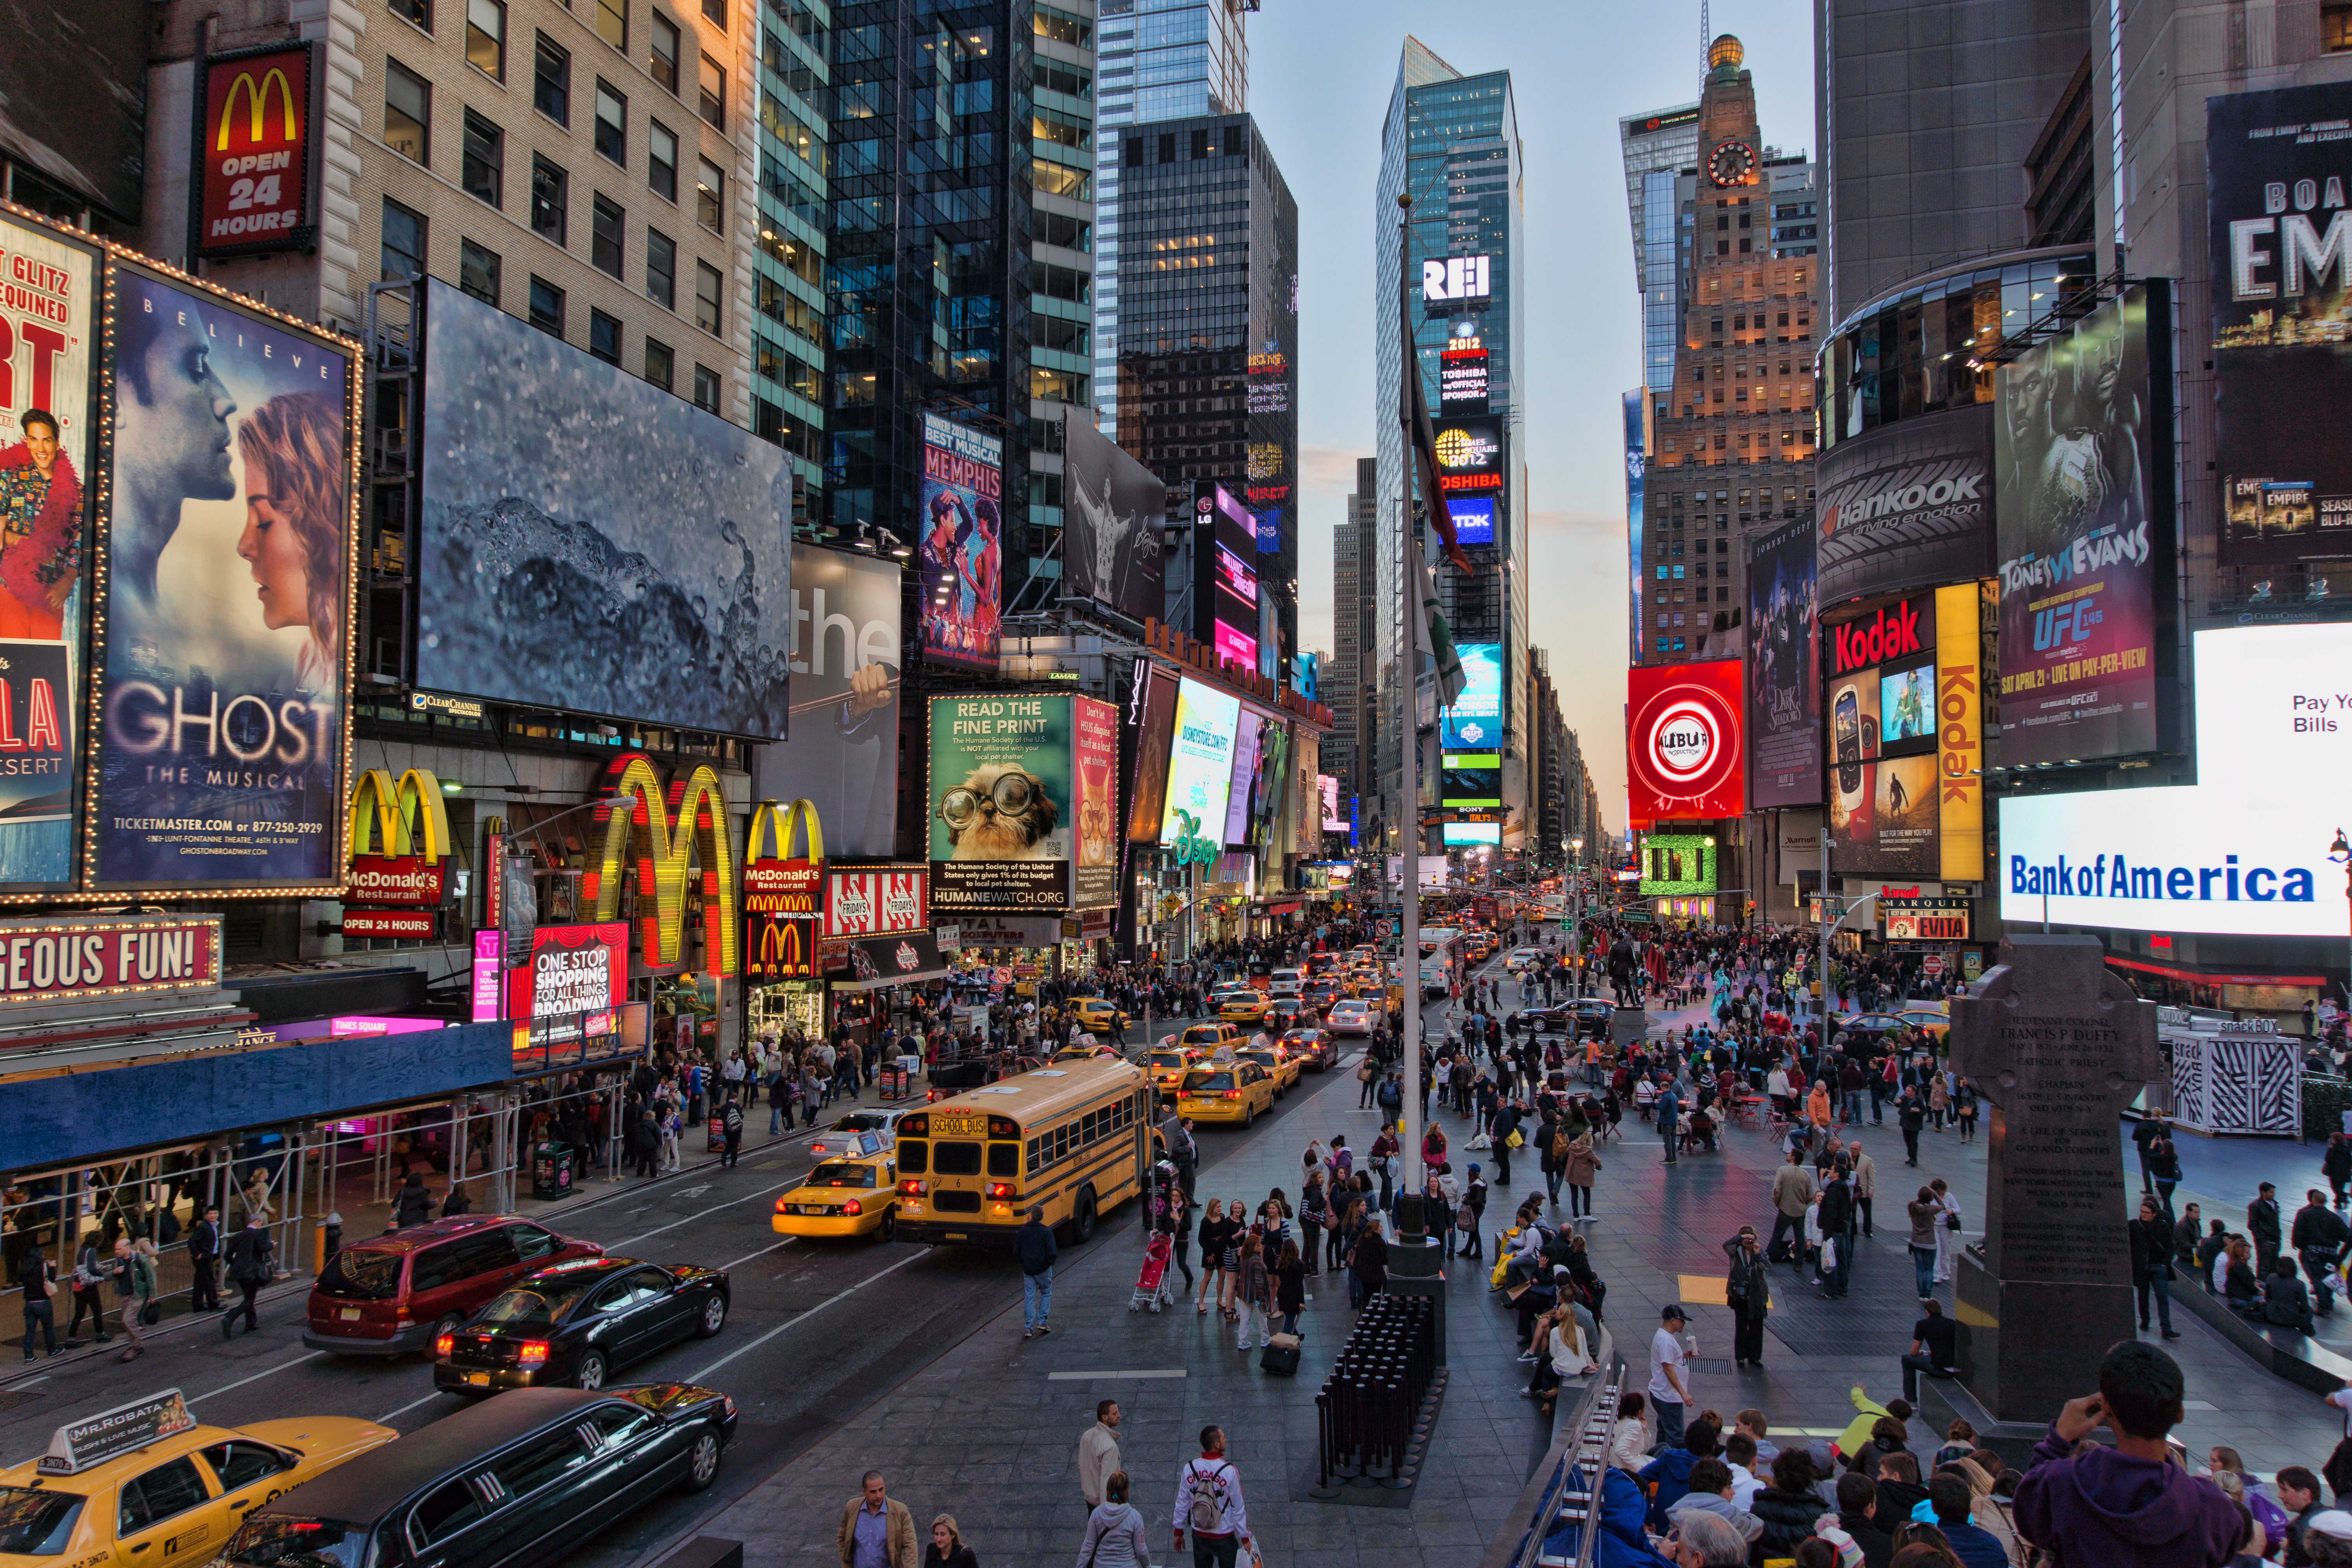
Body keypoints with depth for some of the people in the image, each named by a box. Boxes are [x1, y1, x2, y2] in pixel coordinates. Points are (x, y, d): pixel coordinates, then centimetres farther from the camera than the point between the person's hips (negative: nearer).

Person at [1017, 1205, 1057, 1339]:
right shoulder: (1046, 1232, -14)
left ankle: (1029, 1328, 8)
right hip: (1043, 1269, -2)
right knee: (1046, 1293, 18)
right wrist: (1051, 1262, 2)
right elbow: (1052, 1253, -18)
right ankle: (1042, 1322, 12)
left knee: (1029, 1297, 9)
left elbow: (1016, 1253, 0)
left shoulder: (1022, 1232, -5)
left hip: (1027, 1269, 2)